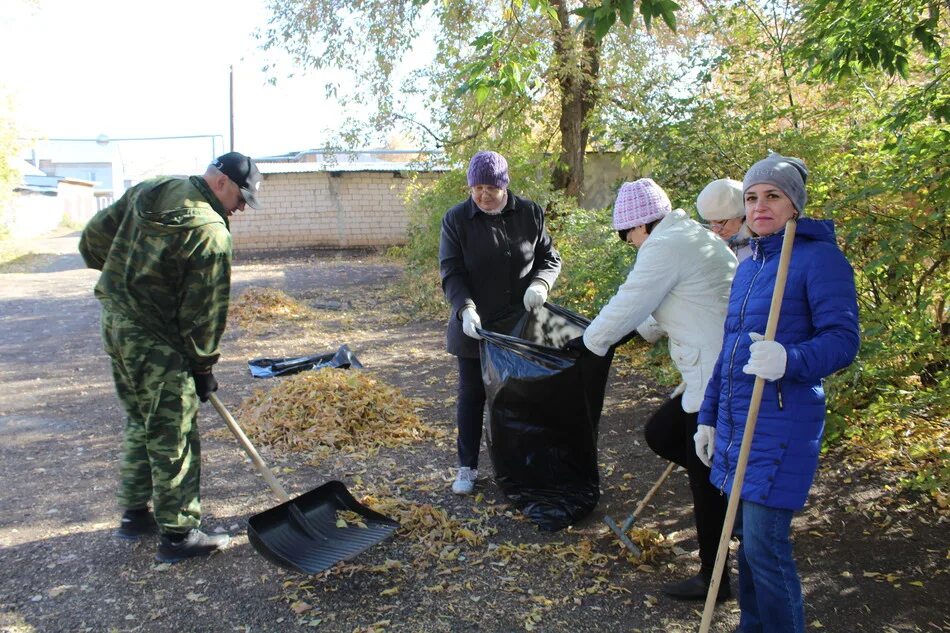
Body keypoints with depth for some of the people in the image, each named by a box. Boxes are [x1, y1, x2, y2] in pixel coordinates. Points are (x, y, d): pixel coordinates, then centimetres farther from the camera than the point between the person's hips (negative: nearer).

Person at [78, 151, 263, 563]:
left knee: (140, 423, 21)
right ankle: (178, 534, 9)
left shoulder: (147, 191, 5)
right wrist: (204, 368, -4)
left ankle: (135, 514, 33)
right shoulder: (211, 233, -19)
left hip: (116, 327, 9)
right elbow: (204, 312, -15)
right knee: (175, 438, 1)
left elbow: (94, 238, 12)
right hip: (156, 343, -9)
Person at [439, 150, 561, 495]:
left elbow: (550, 258, 5)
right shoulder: (456, 219, -7)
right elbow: (451, 273, -10)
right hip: (475, 325, -1)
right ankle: (467, 466, 22)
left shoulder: (530, 213, -2)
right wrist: (465, 309, -26)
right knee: (472, 395, 8)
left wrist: (540, 284, -17)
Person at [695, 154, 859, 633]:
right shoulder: (748, 265, 15)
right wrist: (709, 416, 19)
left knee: (763, 543, -5)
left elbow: (842, 338, -16)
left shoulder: (820, 258, -8)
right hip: (736, 418, 8)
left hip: (782, 422, -7)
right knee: (747, 537, 16)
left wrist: (790, 361, -36)